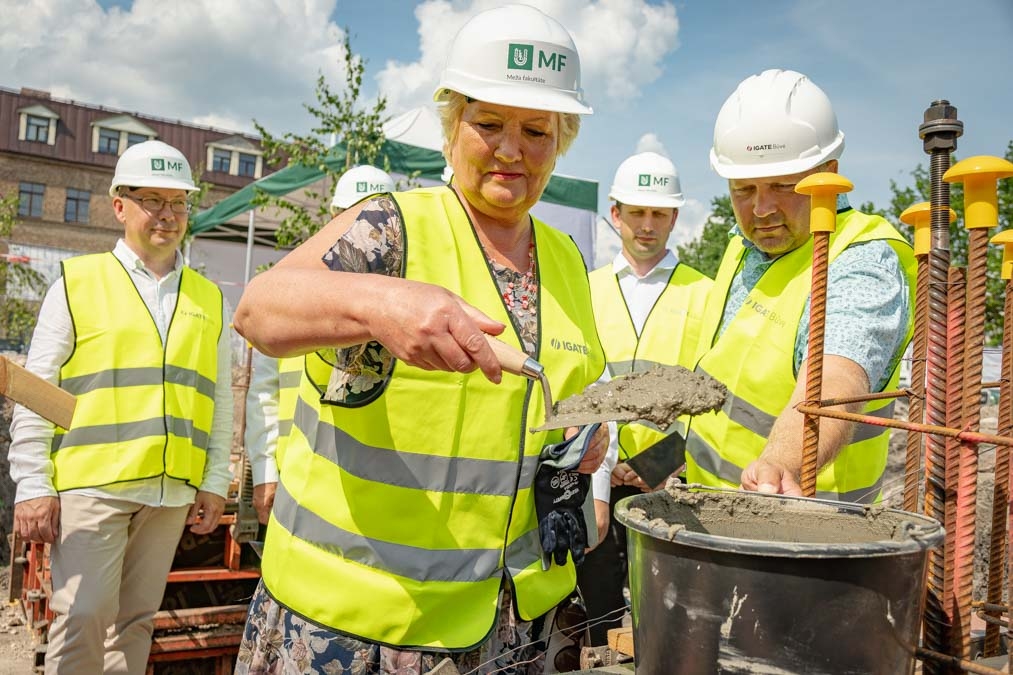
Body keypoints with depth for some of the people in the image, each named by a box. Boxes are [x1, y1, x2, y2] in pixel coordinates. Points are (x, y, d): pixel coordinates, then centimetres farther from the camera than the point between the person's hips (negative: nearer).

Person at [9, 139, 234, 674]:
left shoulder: (209, 299, 11)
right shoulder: (78, 282, 2)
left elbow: (220, 398, 13)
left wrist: (215, 482, 9)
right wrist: (33, 486, -5)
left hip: (172, 490, 3)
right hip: (90, 484, -3)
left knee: (136, 618, 11)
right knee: (83, 615, -5)